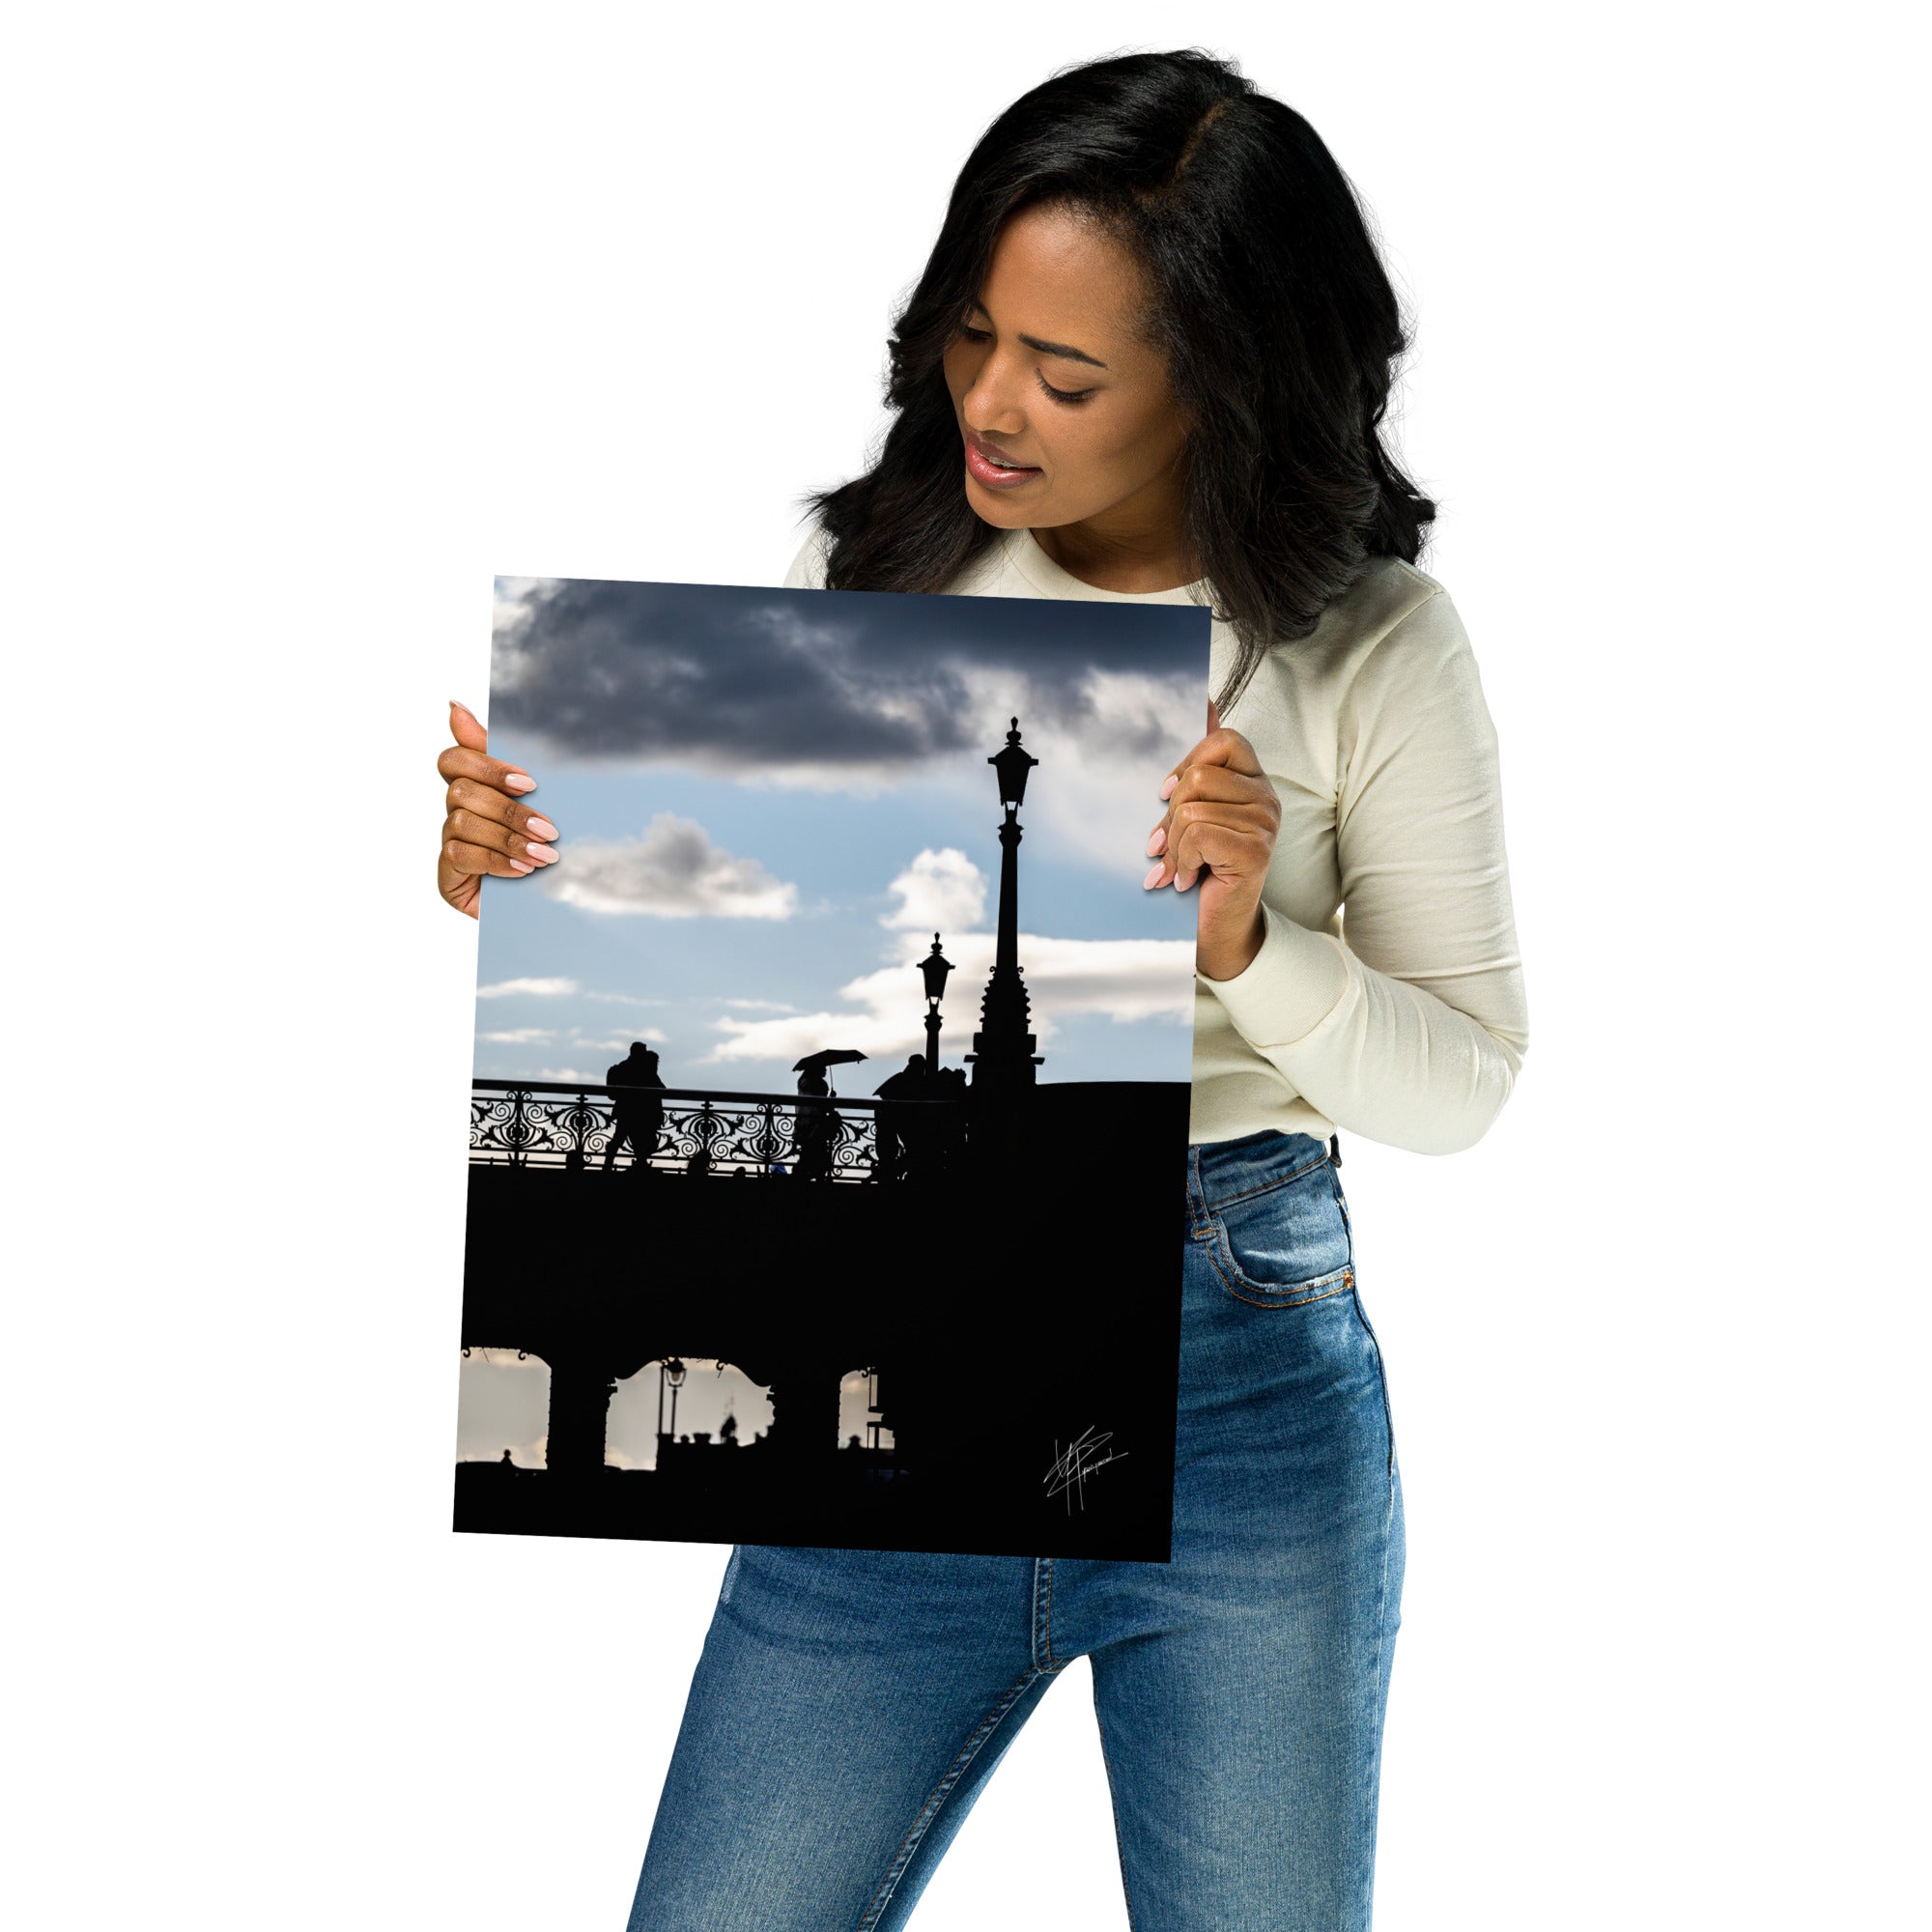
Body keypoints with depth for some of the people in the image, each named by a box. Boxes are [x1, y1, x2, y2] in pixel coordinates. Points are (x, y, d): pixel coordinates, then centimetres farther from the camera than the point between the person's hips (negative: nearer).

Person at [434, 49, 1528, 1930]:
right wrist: (519, 869, -11)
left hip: (1240, 1373, -1)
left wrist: (1248, 946, -20)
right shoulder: (874, 573, 2)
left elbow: (1459, 1085, -2)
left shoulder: (1373, 648, -4)